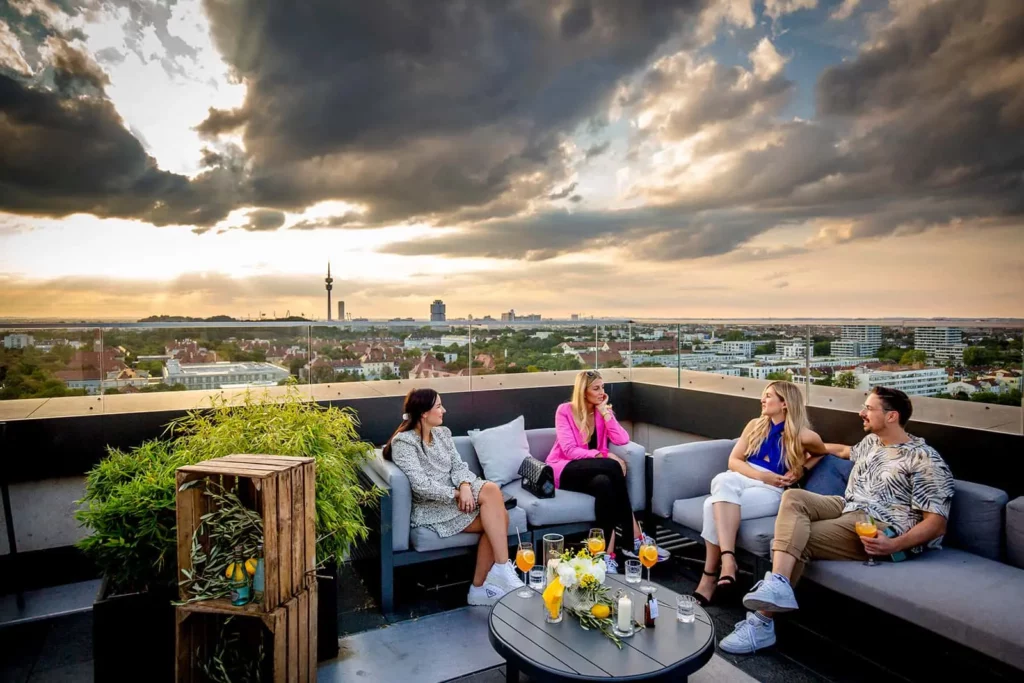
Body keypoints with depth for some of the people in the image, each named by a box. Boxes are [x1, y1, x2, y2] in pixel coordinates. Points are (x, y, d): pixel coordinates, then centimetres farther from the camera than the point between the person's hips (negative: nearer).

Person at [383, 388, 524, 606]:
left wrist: (465, 486, -17)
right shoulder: (403, 442, -12)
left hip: (454, 495, 7)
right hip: (430, 508, -7)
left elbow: (458, 465, 5)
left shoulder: (442, 433, 12)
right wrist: (457, 493, -19)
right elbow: (422, 486, -21)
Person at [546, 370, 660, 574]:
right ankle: (636, 537, -24)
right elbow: (569, 451, -16)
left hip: (592, 470, 5)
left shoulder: (603, 411, 9)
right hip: (566, 470, -5)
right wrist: (604, 455, -24)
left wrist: (605, 412, -9)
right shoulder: (565, 411, -5)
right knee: (613, 467, -31)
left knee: (604, 483, -33)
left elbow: (622, 440, -8)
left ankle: (609, 551, -30)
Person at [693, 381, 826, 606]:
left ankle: (710, 575, -27)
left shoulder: (803, 436, 2)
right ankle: (727, 558, -43)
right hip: (741, 479, 4)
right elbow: (733, 460, 7)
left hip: (771, 491, -4)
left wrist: (801, 470, 5)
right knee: (723, 481, -37)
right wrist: (762, 475, -9)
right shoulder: (755, 425, 12)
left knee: (714, 504, -33)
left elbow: (822, 453, 23)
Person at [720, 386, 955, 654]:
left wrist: (894, 545, -25)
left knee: (796, 539, -26)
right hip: (846, 507, 7)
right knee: (793, 497, -23)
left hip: (877, 528, -7)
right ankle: (776, 584, -41)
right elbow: (846, 451, 44)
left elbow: (937, 522, -11)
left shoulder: (925, 459, -6)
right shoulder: (871, 441, 19)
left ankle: (762, 622, -23)